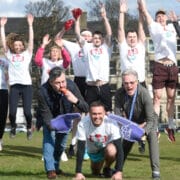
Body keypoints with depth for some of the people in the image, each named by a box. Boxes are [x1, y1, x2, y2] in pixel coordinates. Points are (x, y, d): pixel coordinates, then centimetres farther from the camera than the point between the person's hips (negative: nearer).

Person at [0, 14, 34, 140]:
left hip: (26, 84, -1)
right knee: (12, 111, -5)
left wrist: (30, 24, -5)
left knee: (27, 111, -5)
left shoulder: (27, 54, 8)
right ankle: (13, 127, 25)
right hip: (14, 85, 1)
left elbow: (31, 40, 1)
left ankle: (29, 128, 23)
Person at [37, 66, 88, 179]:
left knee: (61, 144, 7)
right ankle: (50, 169, -17)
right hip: (50, 120, -2)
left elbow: (86, 109, -30)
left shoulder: (71, 86, -33)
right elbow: (46, 115, -29)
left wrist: (76, 100, -50)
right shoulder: (44, 92, -37)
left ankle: (56, 166, 31)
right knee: (49, 138, -21)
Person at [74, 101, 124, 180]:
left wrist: (119, 172, -43)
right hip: (93, 151, 2)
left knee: (111, 150, -34)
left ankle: (107, 168, -3)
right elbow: (80, 149, -28)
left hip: (108, 147, -2)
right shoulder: (83, 124, -31)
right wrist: (78, 172, -33)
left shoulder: (111, 124, -34)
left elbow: (119, 148, -34)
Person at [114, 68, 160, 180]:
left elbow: (150, 119, -34)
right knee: (125, 145, 9)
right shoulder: (119, 94, -25)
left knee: (152, 137, -30)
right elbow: (118, 115, -18)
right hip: (131, 122, 4)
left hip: (148, 121, -4)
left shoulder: (144, 94, -35)